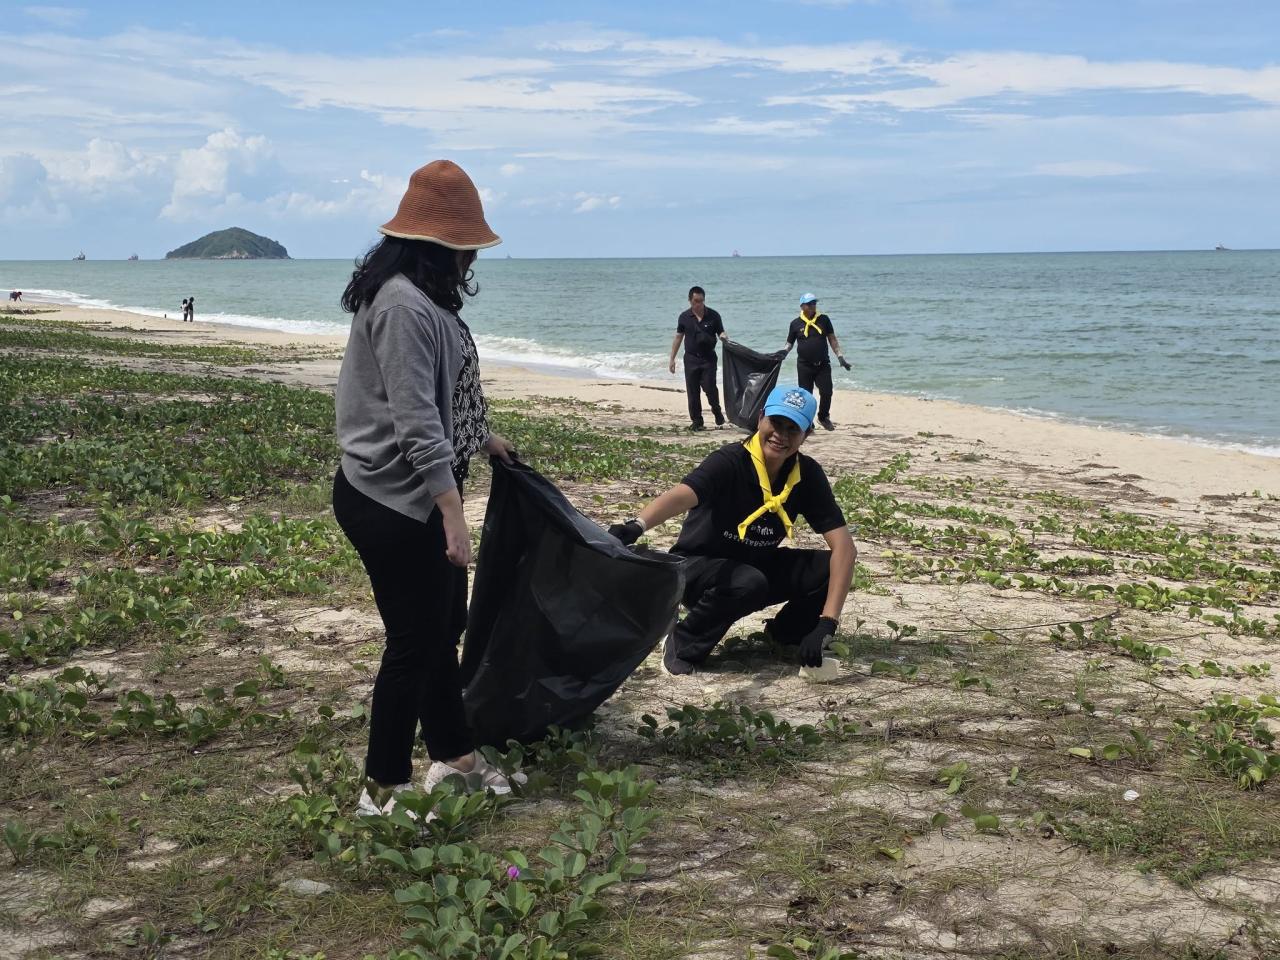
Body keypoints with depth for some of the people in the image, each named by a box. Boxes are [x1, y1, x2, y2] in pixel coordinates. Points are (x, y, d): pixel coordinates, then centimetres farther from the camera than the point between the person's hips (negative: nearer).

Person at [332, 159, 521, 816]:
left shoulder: (424, 297, 12)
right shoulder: (403, 305, -21)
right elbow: (415, 421, -26)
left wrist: (484, 438, 39)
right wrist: (452, 512, -27)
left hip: (419, 497, 10)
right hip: (393, 502, -10)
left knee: (445, 623, 19)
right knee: (415, 641, -2)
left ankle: (452, 754, 34)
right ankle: (384, 790, 11)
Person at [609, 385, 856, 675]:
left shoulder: (807, 474, -10)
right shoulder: (730, 462, -23)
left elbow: (844, 547, -16)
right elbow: (680, 497, -43)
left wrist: (826, 624, -28)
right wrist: (636, 526, -66)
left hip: (758, 566, 5)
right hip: (699, 569, -5)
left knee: (832, 567, -18)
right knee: (748, 583, -38)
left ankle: (786, 633, 8)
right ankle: (684, 646, -13)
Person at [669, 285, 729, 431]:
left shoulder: (713, 316, -2)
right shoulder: (684, 317, 2)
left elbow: (721, 333, 5)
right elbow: (678, 338, 9)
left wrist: (723, 336, -21)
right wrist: (672, 359, 8)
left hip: (708, 358, -2)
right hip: (691, 358, 2)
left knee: (710, 388, -10)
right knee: (693, 392, 2)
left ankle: (717, 412, 16)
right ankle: (696, 422, 10)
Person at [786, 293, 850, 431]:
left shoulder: (824, 319, 4)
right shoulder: (796, 324, 2)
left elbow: (832, 339, 7)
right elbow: (789, 343, 8)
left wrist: (840, 356, 0)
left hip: (823, 364, 1)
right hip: (804, 366, -1)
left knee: (826, 392, -6)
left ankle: (823, 417, 19)